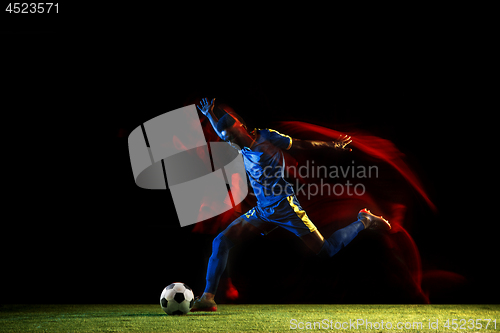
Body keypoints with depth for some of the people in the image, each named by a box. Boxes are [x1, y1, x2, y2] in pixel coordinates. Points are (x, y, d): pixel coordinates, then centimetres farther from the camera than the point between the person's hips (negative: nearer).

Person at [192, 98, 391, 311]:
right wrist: (209, 115, 24)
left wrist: (334, 146, 7)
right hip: (262, 212, 7)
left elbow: (303, 144, 0)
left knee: (326, 251, -4)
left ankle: (364, 221, 19)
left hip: (284, 206, -7)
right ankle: (208, 298, -5)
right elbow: (221, 132, 33)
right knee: (221, 242, -8)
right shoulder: (243, 146, 10)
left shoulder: (266, 137, -9)